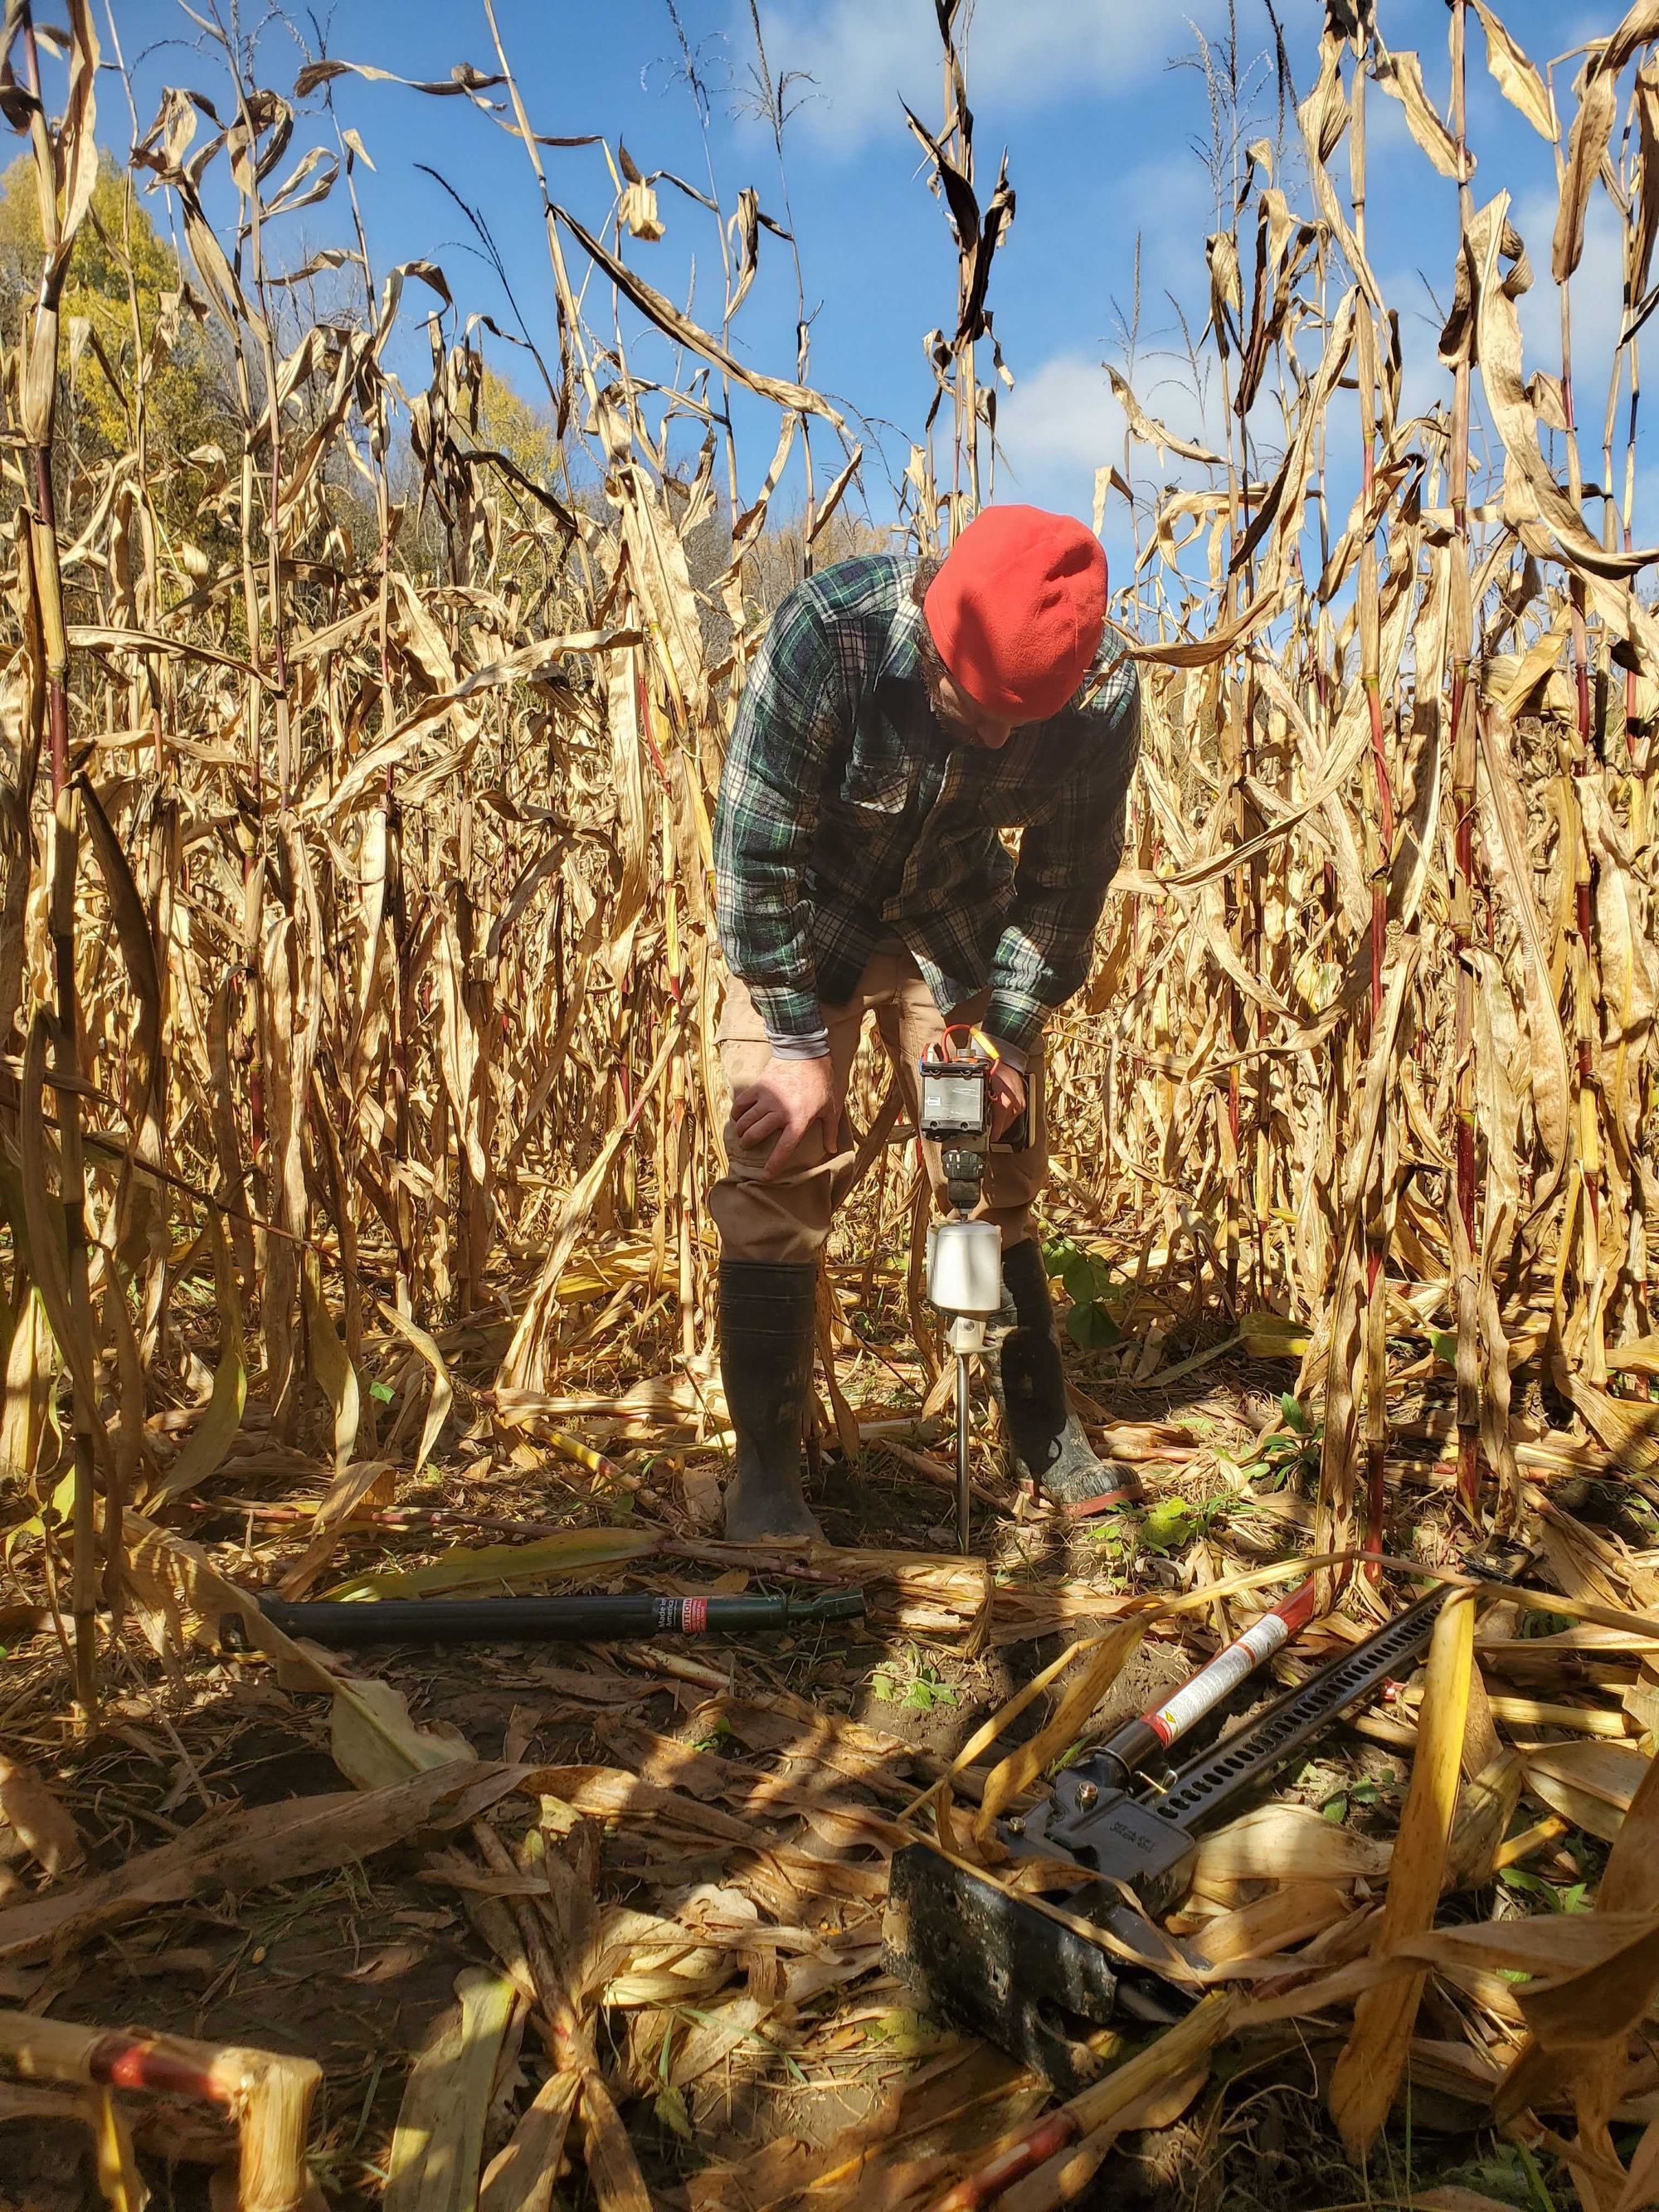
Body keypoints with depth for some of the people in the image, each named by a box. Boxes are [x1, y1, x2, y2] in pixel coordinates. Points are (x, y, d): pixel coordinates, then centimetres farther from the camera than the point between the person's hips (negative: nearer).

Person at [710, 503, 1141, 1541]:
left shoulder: (1104, 691, -25)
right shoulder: (832, 631, -33)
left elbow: (1067, 881, -9)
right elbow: (756, 851, -25)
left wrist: (1013, 1040, -12)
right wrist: (796, 1041, -22)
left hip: (960, 919, 3)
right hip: (804, 918, -2)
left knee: (1000, 1170, 5)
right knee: (779, 1171, -10)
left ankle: (1045, 1431, 22)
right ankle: (765, 1466, 2)